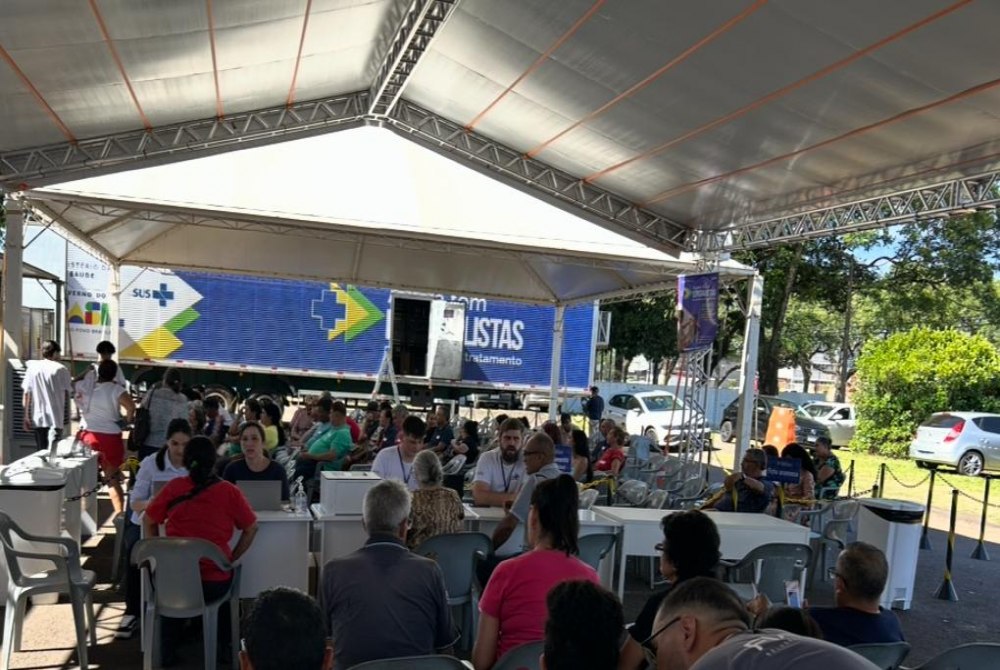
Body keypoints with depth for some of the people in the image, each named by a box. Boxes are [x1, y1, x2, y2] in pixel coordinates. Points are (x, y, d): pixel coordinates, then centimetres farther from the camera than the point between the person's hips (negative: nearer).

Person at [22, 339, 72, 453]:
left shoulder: (32, 367, 4)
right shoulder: (61, 369, -4)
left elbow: (26, 394, 4)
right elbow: (66, 394, -1)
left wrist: (26, 416, 8)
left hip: (37, 418, 4)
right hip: (55, 418, -4)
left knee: (41, 452, 15)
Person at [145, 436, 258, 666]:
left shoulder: (173, 487, -3)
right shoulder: (229, 492, -7)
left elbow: (148, 522, 11)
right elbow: (251, 528, 3)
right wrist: (231, 559, 12)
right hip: (214, 583, -1)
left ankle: (168, 649, 40)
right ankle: (226, 646, 38)